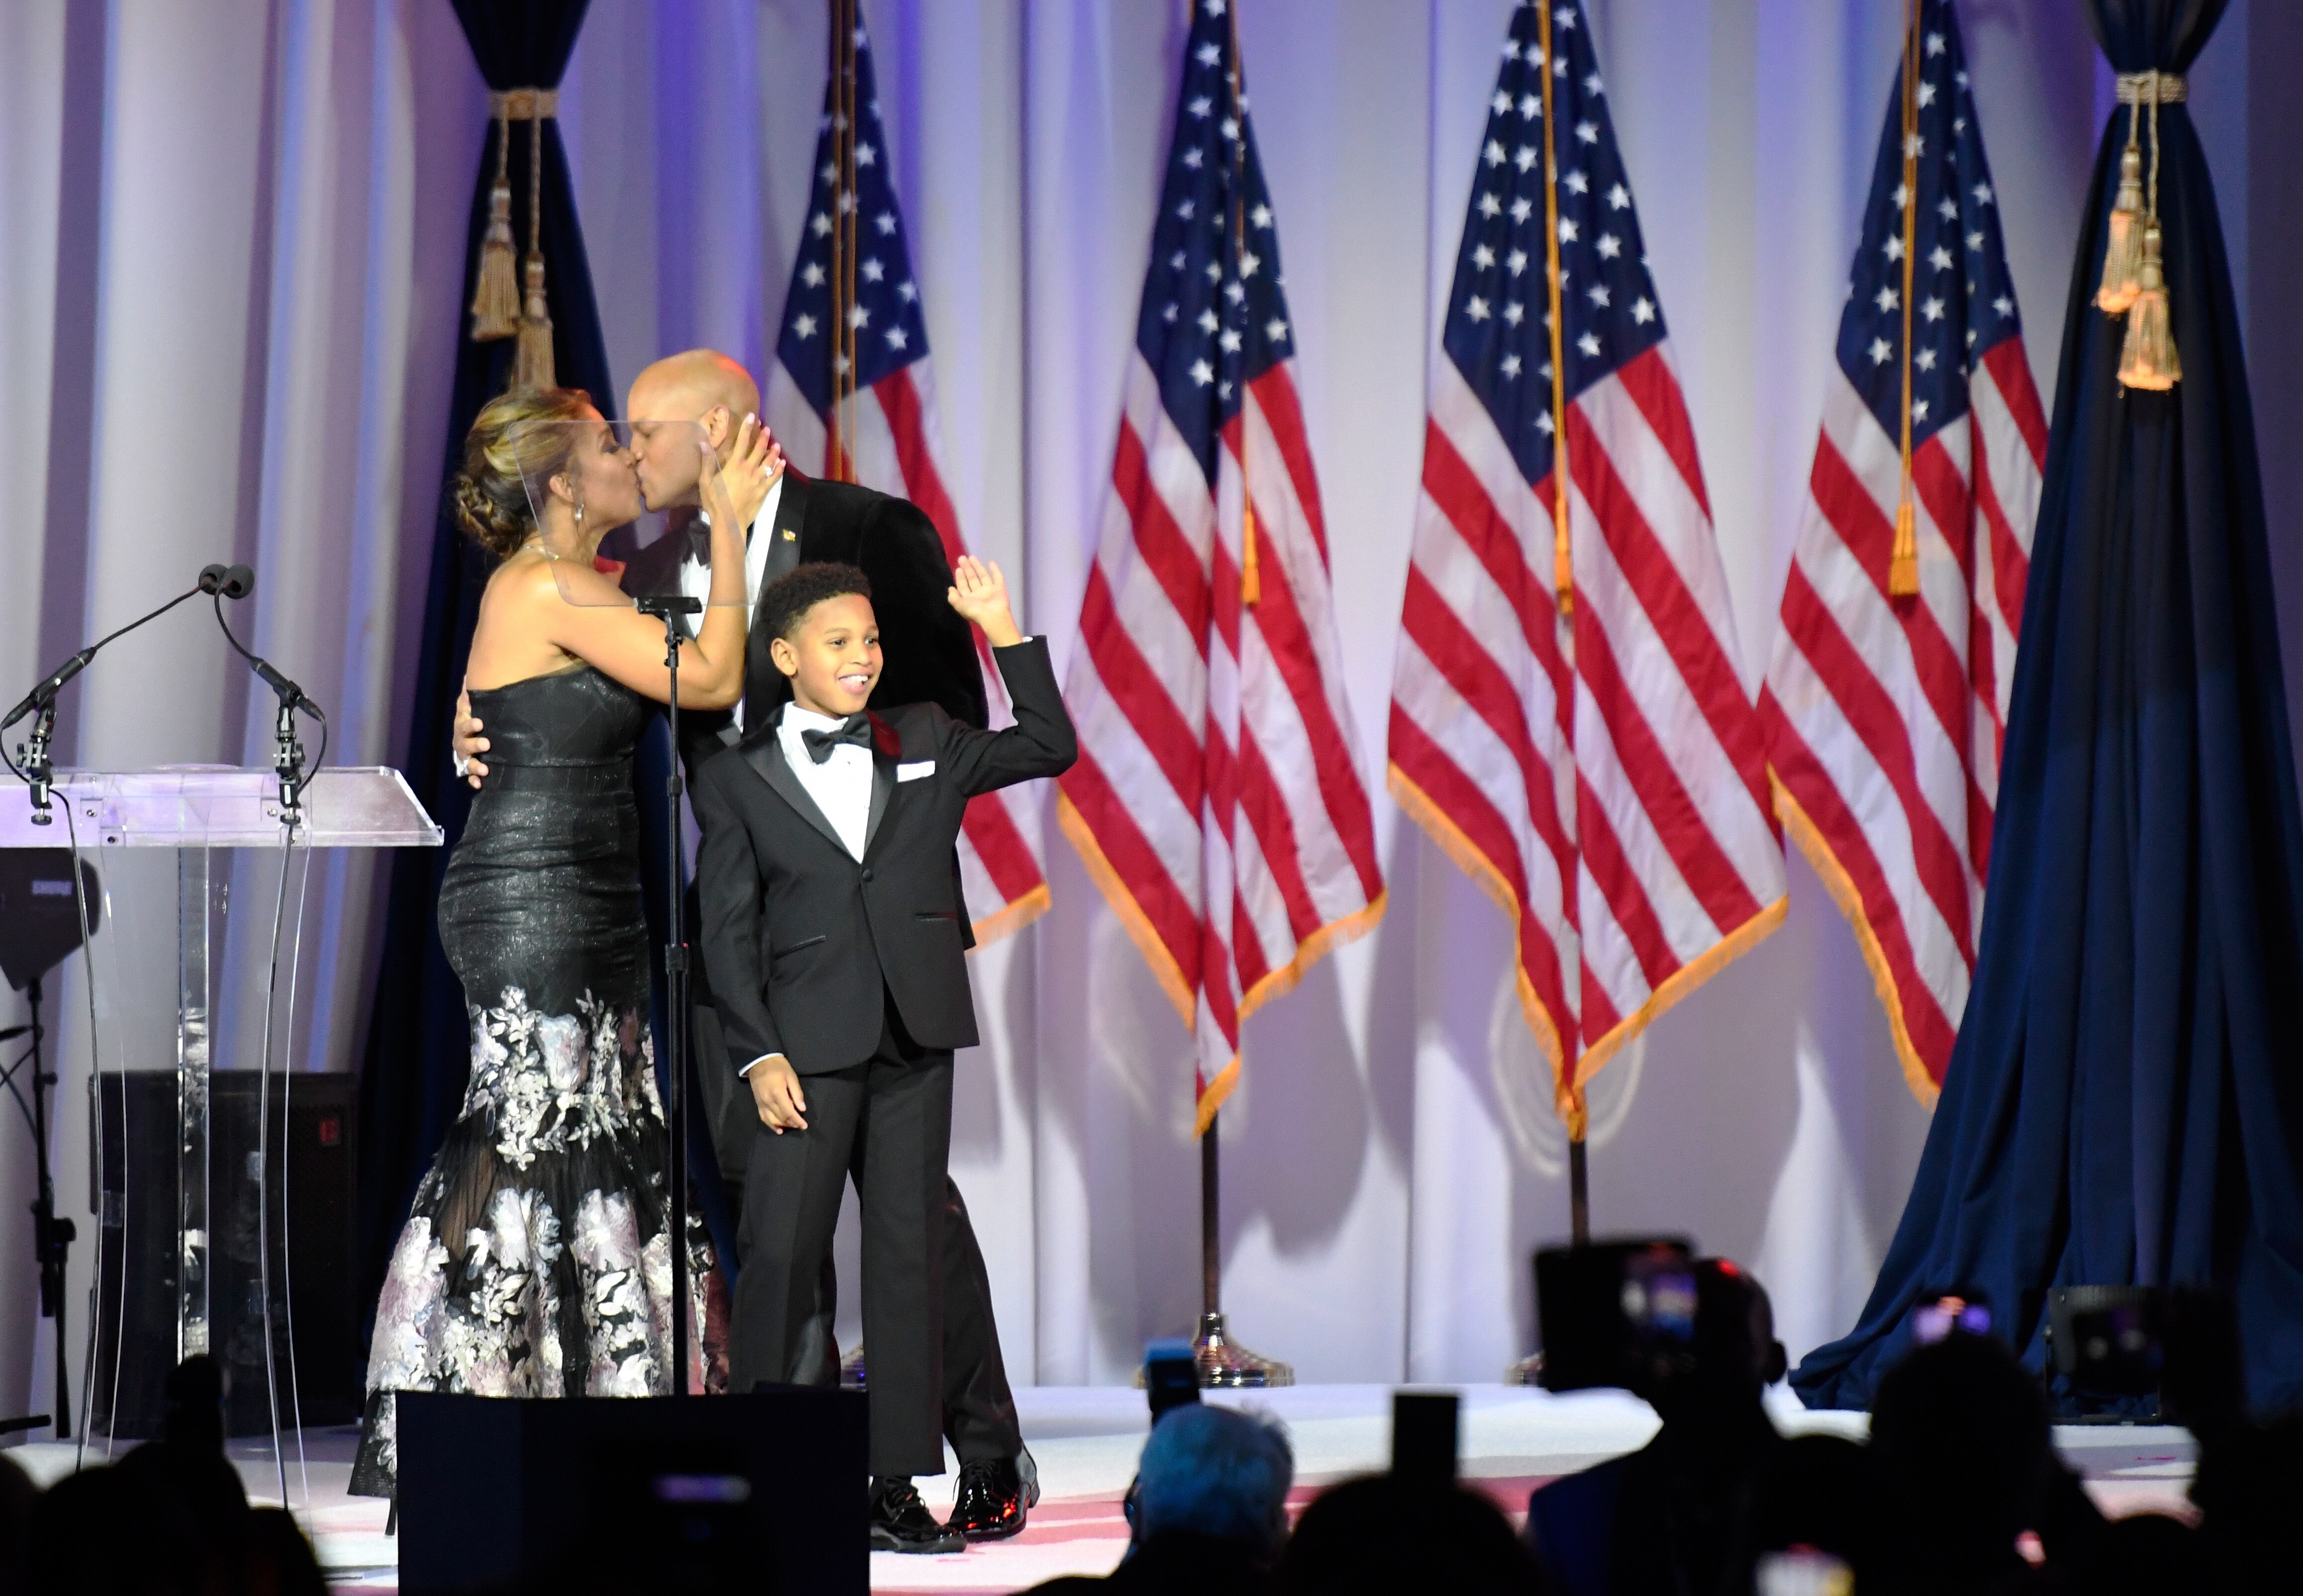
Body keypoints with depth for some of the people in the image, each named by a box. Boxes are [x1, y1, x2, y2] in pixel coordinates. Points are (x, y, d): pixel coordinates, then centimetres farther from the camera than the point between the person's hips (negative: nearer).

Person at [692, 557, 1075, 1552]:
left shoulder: (925, 743, 12)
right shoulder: (737, 780, 4)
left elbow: (1050, 747, 12)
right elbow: (728, 930, 1)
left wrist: (1002, 629, 5)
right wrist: (757, 1055, -8)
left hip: (916, 1040, 3)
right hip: (809, 1046, -3)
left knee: (908, 1254, 4)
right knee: (781, 1257, -7)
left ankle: (896, 1484, 8)